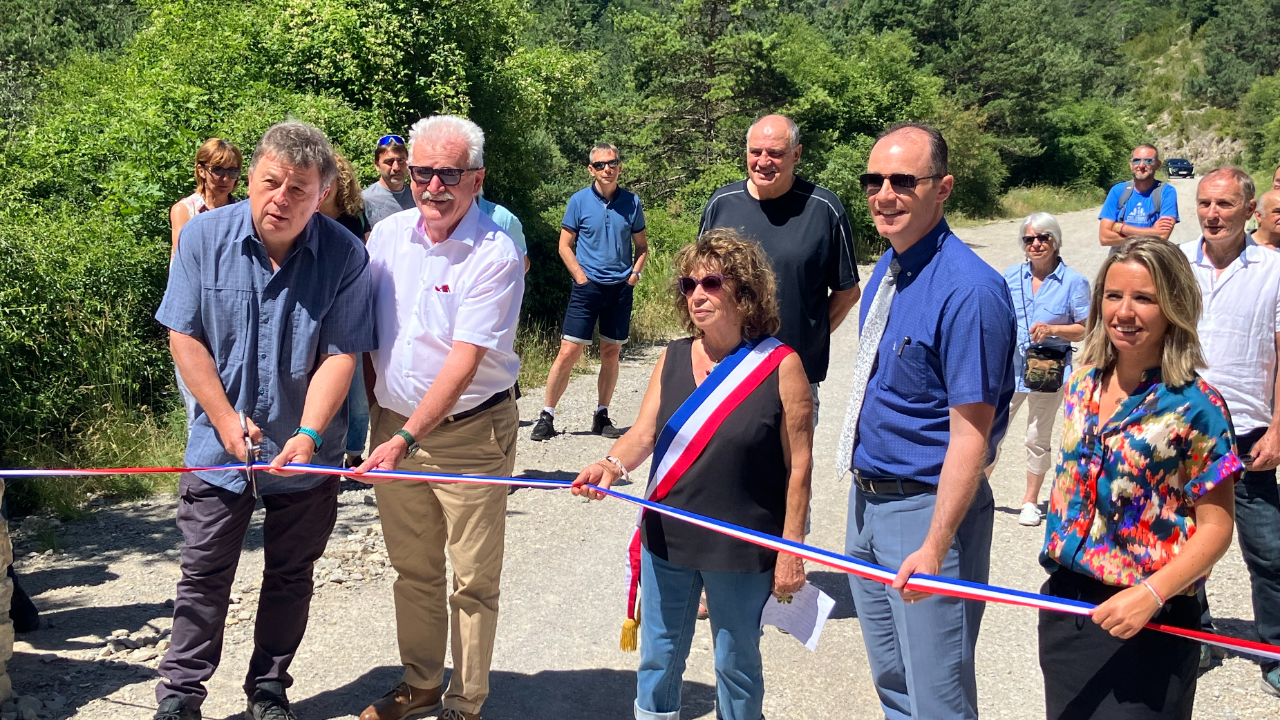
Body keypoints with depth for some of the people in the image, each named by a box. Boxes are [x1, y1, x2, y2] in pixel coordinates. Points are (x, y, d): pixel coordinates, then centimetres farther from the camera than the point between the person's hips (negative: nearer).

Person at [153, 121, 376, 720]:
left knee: (289, 577, 13)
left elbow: (340, 355, -13)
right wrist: (227, 421, -10)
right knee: (204, 576, 8)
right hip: (220, 444, 0)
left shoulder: (345, 255, -11)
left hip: (307, 450, 0)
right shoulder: (205, 236, -7)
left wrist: (308, 435, -24)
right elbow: (184, 337, -5)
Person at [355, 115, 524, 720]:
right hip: (393, 425, 5)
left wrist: (406, 438, -24)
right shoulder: (387, 235, 2)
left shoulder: (495, 254, -15)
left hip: (470, 434, -5)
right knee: (413, 571, 16)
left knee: (472, 580, 3)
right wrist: (372, 410, 9)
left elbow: (464, 360, -20)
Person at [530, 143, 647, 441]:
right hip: (587, 288, -3)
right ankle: (546, 417, 0)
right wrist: (582, 278, -5)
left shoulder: (632, 203, 6)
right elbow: (565, 246, 2)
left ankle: (602, 416, 19)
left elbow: (641, 246, 15)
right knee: (568, 352, -7)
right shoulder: (579, 201, -1)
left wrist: (635, 273, 0)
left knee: (611, 354, 8)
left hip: (621, 289, 3)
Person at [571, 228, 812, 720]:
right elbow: (643, 434, -3)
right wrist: (612, 466, -25)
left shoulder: (781, 366, -12)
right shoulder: (672, 359, 1)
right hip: (667, 539, 4)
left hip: (742, 551, -4)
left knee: (736, 664, 15)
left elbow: (798, 467, -10)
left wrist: (790, 551, -9)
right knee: (658, 657, 19)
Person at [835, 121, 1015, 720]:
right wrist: (865, 494, 15)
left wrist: (934, 547, -24)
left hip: (927, 508, -8)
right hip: (867, 500, 8)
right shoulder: (887, 270, 6)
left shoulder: (968, 290, -22)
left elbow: (970, 434, -22)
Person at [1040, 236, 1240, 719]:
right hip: (1064, 602, 6)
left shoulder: (1195, 406, -15)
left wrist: (1151, 594, -24)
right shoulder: (1084, 381, 2)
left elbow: (1215, 528, -13)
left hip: (1147, 623, -5)